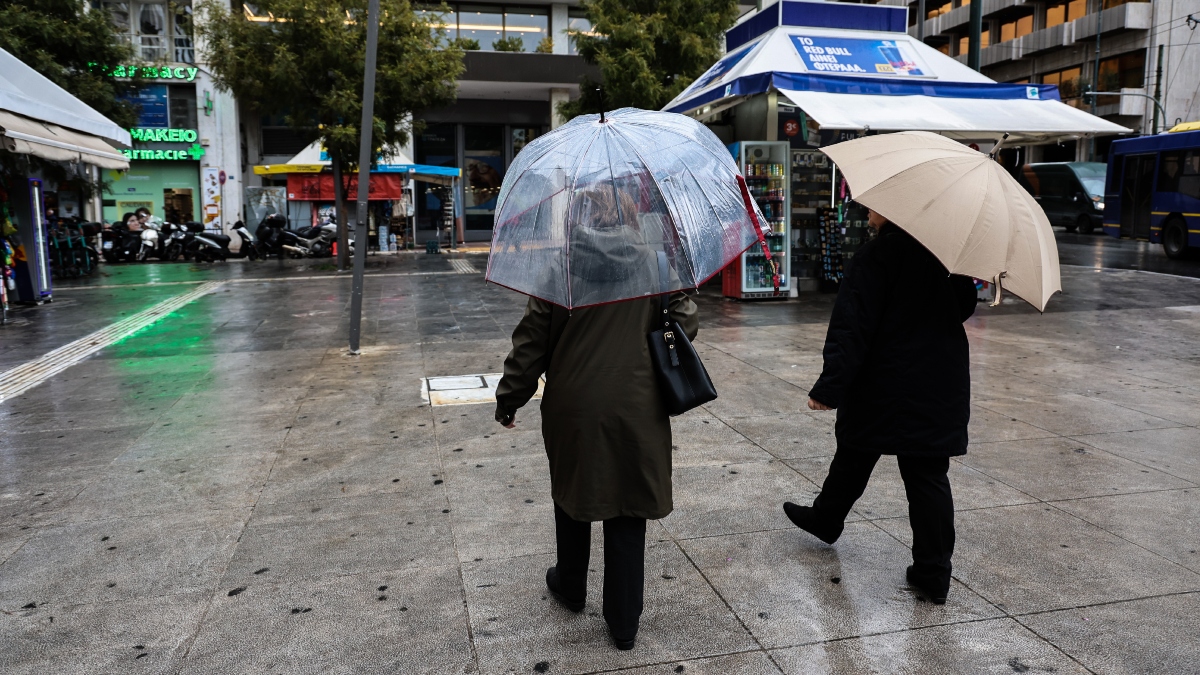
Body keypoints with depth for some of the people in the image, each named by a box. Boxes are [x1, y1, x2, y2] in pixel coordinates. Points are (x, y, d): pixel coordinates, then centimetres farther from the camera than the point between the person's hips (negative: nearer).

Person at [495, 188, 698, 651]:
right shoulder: (652, 263, -1)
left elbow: (531, 342, -5)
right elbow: (685, 322, 3)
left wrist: (509, 398, 5)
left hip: (573, 408, 0)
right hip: (637, 409, 1)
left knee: (572, 494, 22)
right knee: (627, 513, 9)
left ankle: (570, 588, 42)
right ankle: (624, 624, 19)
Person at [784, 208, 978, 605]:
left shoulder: (877, 255, -17)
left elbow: (853, 328, -22)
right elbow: (965, 307, 17)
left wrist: (830, 386, -21)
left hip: (884, 389, -5)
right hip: (941, 388, 5)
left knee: (854, 458, 17)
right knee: (929, 476, 8)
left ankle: (826, 520, 41)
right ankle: (933, 574, 13)